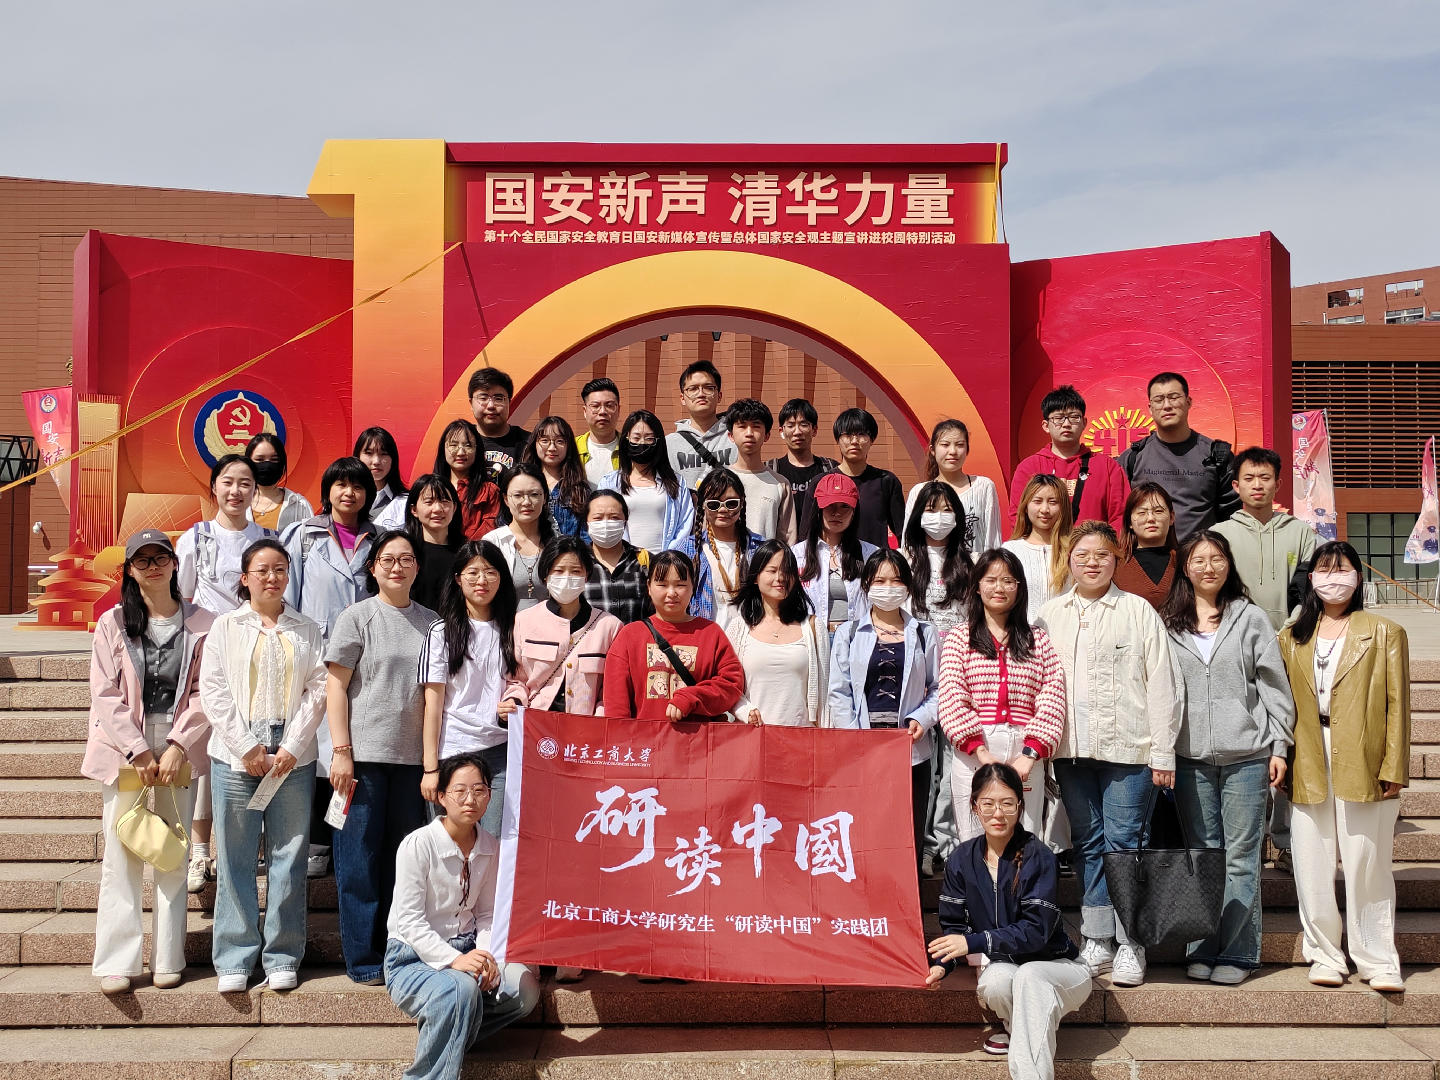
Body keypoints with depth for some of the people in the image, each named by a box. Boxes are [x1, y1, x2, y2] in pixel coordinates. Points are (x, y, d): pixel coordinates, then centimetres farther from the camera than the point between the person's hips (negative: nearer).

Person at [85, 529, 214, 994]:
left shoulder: (201, 624, 4)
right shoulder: (112, 623, 5)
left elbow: (205, 693, 0)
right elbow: (105, 695, -1)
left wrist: (177, 746, -10)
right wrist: (137, 751, -9)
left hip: (180, 749, 0)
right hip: (123, 748, 0)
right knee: (122, 854, -1)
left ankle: (168, 958, 10)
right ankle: (116, 961, 5)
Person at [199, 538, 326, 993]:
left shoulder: (307, 630, 10)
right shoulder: (225, 627, 8)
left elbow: (318, 690, 3)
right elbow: (213, 691, 0)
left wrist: (291, 748, -7)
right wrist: (248, 748, -8)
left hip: (293, 759, 1)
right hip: (235, 756, 0)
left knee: (288, 857, 2)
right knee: (235, 859, 2)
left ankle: (282, 956, 12)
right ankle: (234, 959, 11)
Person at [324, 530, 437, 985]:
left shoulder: (430, 623, 10)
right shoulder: (357, 617, 0)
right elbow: (336, 686, -2)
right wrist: (341, 750, -9)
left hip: (412, 758, 3)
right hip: (363, 755, -3)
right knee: (360, 860, 0)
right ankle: (363, 960, 10)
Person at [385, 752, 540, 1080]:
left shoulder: (491, 849, 3)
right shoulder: (418, 844, -14)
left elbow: (486, 916, 8)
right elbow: (409, 919, -16)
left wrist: (485, 957, -12)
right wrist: (453, 960, -28)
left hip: (465, 951, 6)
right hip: (415, 956, -5)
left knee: (525, 987, -21)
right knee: (461, 989, -36)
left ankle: (445, 1041, -3)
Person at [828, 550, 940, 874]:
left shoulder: (924, 634, 12)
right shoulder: (848, 634, 9)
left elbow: (939, 687, 11)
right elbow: (839, 693, 5)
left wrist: (922, 718, -7)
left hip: (911, 749, 1)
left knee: (911, 837, 2)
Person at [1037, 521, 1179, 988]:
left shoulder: (1138, 611, 2)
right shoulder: (1049, 615, 12)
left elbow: (1161, 685, -1)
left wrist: (1163, 753, -5)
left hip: (1126, 745, -3)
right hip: (1070, 747, 4)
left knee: (1123, 840, -4)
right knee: (1087, 842, 9)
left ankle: (1130, 944, 6)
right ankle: (1096, 941, 17)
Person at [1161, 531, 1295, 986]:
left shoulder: (1251, 619, 4)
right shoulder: (1168, 625, 8)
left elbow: (1273, 684, 4)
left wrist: (1279, 747, 1)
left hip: (1246, 754, -2)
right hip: (1190, 756, 2)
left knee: (1241, 857, 1)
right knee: (1201, 855, 7)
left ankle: (1237, 952, 8)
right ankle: (1201, 949, 14)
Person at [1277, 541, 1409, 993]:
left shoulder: (1385, 634, 5)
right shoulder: (1291, 638, 13)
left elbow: (1397, 706, 0)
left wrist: (1393, 769, -7)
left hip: (1363, 765, -2)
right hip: (1308, 767, 3)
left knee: (1367, 865, 0)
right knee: (1312, 867, 4)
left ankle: (1377, 960, 12)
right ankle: (1324, 955, 15)